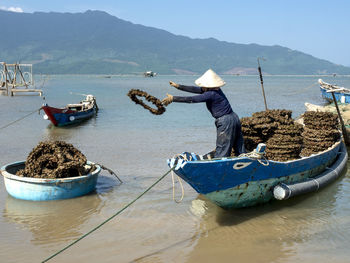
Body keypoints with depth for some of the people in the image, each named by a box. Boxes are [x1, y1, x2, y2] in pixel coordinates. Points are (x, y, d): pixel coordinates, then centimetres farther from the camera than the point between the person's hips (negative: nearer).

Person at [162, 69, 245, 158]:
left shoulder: (211, 94, -19)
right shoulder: (215, 90, 8)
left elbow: (191, 99, -19)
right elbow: (195, 89, 13)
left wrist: (173, 98, -14)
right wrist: (178, 86, 15)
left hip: (225, 122, -10)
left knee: (221, 153, -2)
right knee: (239, 150, 16)